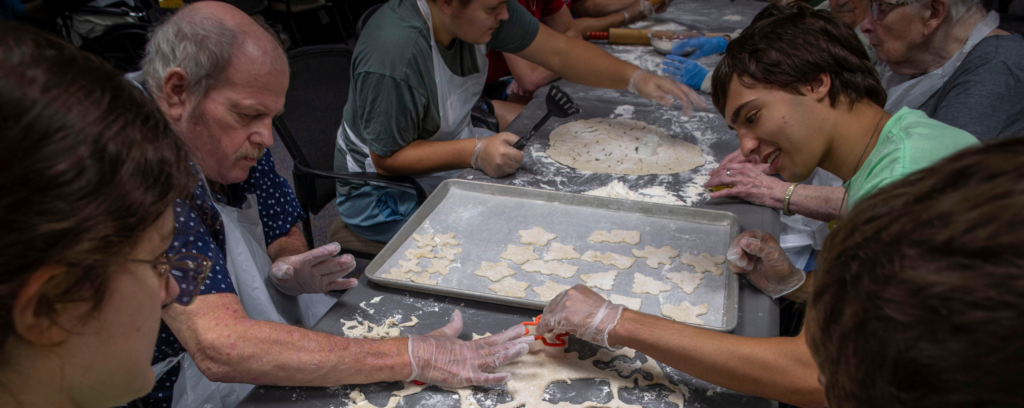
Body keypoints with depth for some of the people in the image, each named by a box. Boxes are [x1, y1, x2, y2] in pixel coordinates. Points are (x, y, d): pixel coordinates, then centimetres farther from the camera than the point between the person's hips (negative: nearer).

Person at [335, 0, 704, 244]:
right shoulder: (393, 58, -35)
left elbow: (557, 51, -5)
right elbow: (386, 159, -26)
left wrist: (636, 79, -16)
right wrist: (475, 152, -35)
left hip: (455, 153, 8)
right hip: (386, 192, -7)